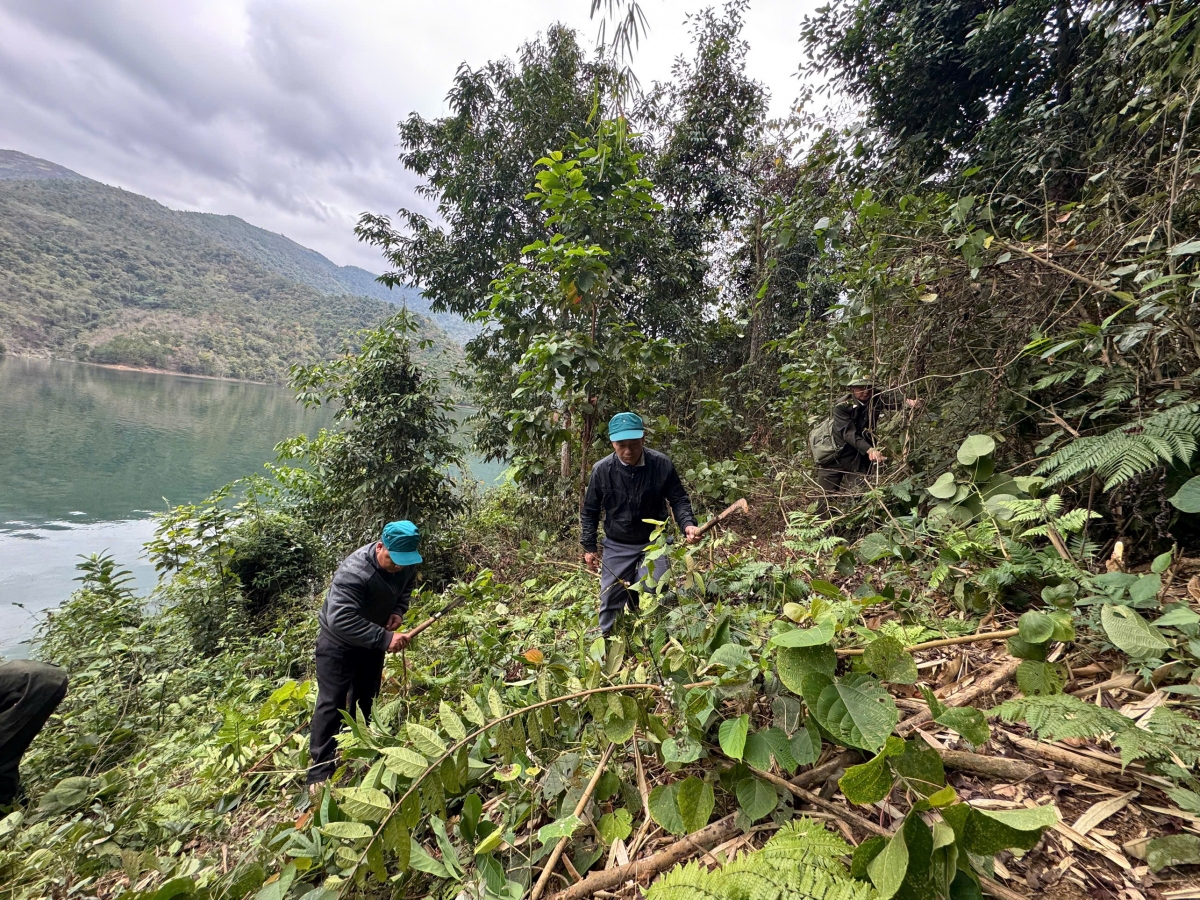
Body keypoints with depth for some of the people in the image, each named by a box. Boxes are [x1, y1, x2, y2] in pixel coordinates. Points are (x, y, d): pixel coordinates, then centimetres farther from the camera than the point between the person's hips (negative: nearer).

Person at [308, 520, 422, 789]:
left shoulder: (406, 562, -17)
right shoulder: (353, 572, -38)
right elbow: (340, 620, -44)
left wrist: (399, 610, -15)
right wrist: (385, 639, -46)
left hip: (373, 640, 6)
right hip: (339, 642, -6)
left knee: (367, 700, 18)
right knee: (332, 703, -3)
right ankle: (319, 773, 10)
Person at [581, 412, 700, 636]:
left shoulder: (661, 464, -17)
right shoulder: (602, 470, -15)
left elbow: (679, 499, -4)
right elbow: (589, 511, -1)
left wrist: (687, 524, -23)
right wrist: (589, 547, 0)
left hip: (654, 542, -1)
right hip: (617, 546, 1)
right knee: (610, 600, 8)